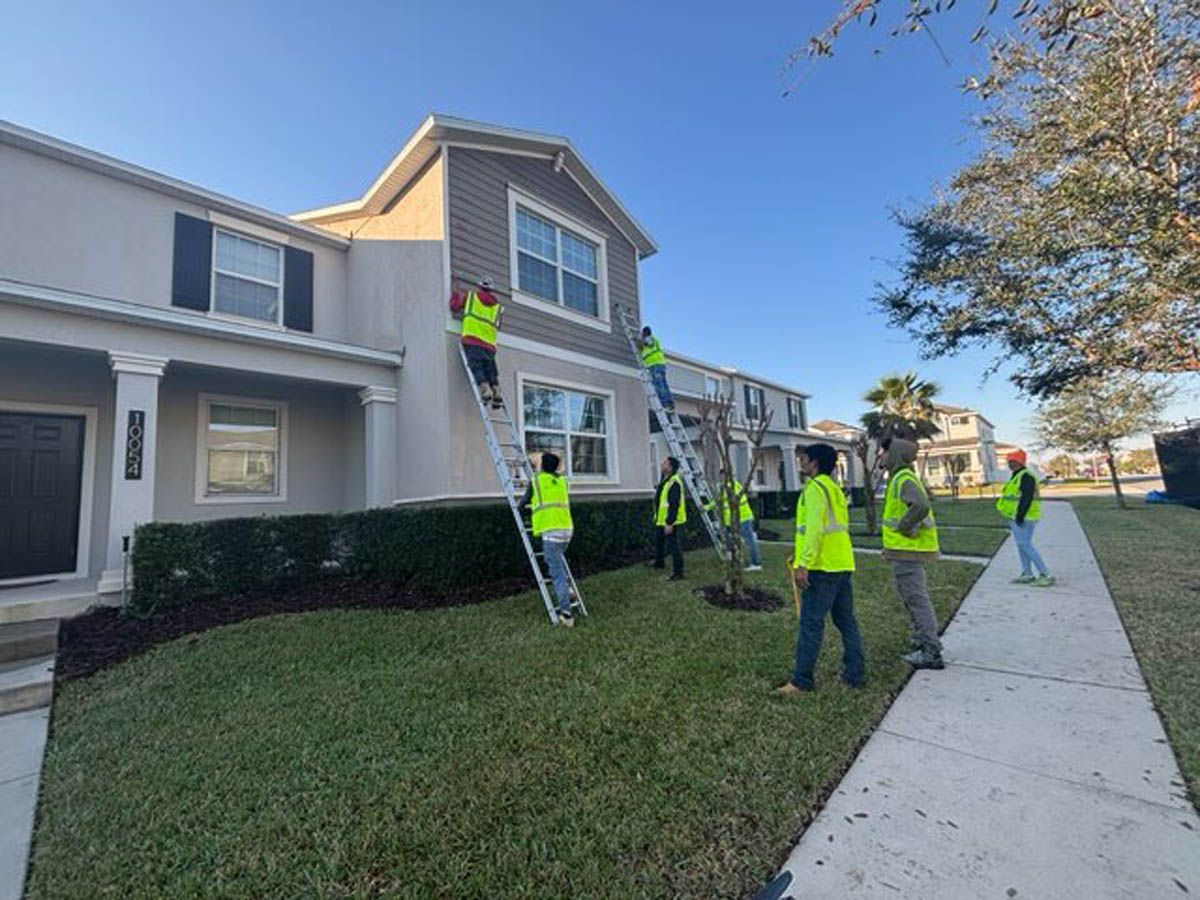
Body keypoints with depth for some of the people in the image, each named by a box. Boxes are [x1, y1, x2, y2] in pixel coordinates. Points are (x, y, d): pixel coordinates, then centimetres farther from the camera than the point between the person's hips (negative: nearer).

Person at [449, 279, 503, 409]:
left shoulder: (471, 295, 13)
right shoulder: (496, 305, 22)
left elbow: (454, 306, 15)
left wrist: (456, 294, 32)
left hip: (473, 339, -3)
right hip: (489, 343, 4)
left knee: (475, 365, -10)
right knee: (490, 368, 6)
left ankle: (485, 389, -28)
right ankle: (497, 392, -7)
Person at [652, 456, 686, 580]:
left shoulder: (674, 482, -24)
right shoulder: (664, 479, 9)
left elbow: (674, 504, -28)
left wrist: (669, 523, -28)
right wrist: (657, 517, 23)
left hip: (670, 521, -11)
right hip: (662, 519, 11)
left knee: (672, 545, -6)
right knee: (659, 542, 26)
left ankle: (678, 573, 3)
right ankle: (659, 562, 46)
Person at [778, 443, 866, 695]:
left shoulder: (815, 488, -11)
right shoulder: (835, 488, 17)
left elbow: (814, 527, -21)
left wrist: (803, 563, -23)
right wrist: (801, 553, 23)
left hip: (822, 568, -9)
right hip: (843, 565, 9)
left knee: (811, 624, -4)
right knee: (847, 621, 14)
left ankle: (801, 681, 2)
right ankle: (855, 674, 21)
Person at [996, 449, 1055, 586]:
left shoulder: (1026, 476, -15)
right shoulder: (1017, 476, 17)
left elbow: (1026, 497, -23)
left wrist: (1020, 516, -25)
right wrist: (1013, 518, 22)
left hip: (1024, 518, -11)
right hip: (1016, 517, 11)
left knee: (1026, 545, -10)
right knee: (1022, 545, 12)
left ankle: (1045, 575, -4)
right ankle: (1027, 574, 18)